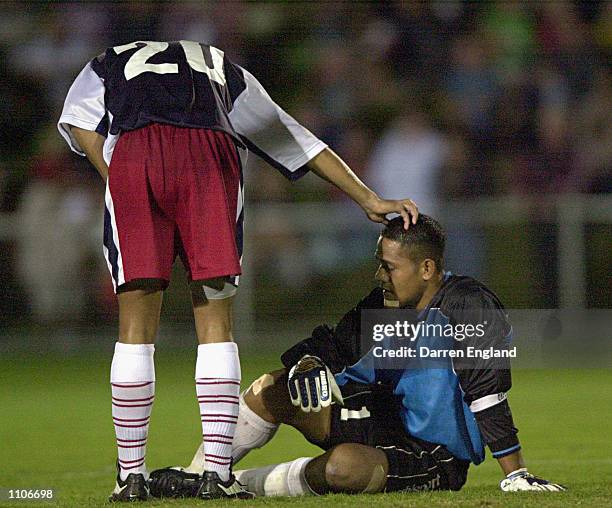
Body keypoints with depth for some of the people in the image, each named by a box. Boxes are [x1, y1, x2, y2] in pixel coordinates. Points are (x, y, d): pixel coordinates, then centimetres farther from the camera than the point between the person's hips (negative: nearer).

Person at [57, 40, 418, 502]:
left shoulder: (106, 66, 38)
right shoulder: (225, 71, 40)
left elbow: (79, 122, 16)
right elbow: (298, 143, 40)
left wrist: (116, 180, 14)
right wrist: (369, 200, 44)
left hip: (132, 153, 0)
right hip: (209, 156, 0)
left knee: (136, 327, 7)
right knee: (215, 323, 8)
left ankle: (131, 475, 9)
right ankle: (218, 474, 4)